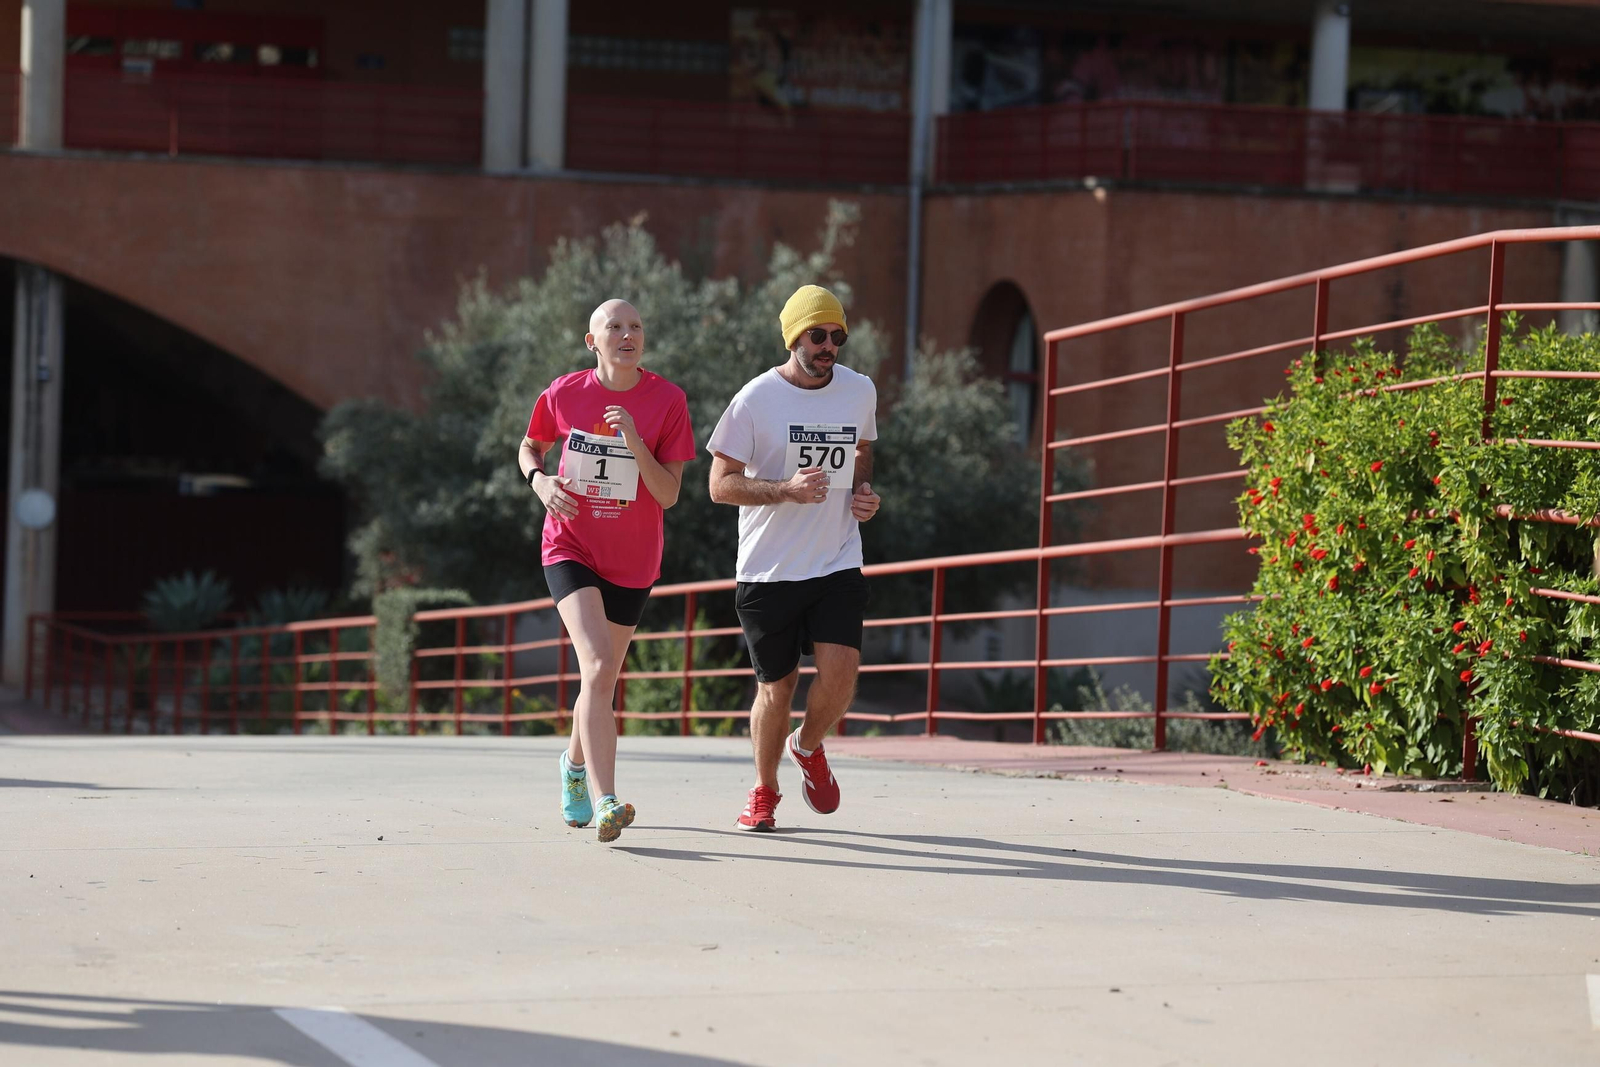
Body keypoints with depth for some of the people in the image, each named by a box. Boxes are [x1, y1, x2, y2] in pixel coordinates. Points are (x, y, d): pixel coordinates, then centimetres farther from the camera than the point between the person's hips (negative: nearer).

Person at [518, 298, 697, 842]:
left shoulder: (666, 400, -7)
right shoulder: (565, 394, -5)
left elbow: (668, 495, -10)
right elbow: (529, 447, 14)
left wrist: (634, 442, -23)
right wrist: (540, 480, -7)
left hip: (632, 561, 2)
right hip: (570, 547, -2)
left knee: (602, 682, 14)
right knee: (598, 665, -23)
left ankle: (576, 761, 47)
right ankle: (605, 802, -31)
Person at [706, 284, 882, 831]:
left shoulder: (860, 391, 4)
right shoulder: (757, 399, -9)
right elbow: (721, 484, -7)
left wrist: (863, 490, 4)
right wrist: (787, 489, -22)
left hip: (837, 562, 3)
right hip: (769, 569, -2)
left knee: (840, 675, -14)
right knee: (777, 688, 4)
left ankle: (808, 747, 19)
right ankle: (764, 791, 29)